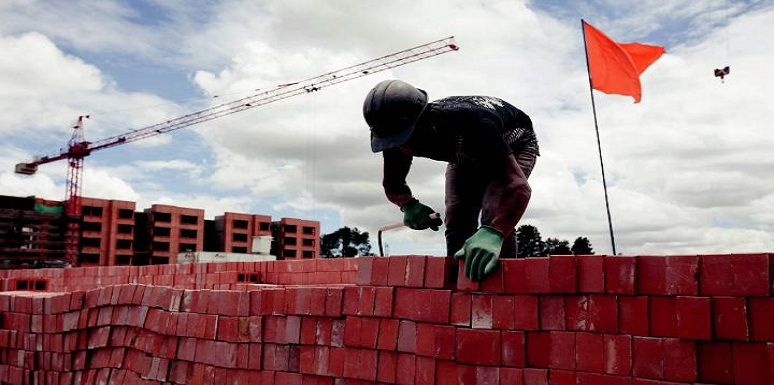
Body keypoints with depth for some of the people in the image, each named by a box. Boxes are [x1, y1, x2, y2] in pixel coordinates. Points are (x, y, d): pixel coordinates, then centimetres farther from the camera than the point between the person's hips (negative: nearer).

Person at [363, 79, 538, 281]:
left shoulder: (469, 122, -47)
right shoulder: (399, 138, -27)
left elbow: (518, 186, -52)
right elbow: (392, 183, -7)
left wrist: (493, 232, -69)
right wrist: (407, 204, -30)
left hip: (515, 145, -5)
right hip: (469, 154, 6)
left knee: (495, 218, -26)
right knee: (456, 221, -5)